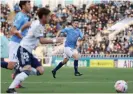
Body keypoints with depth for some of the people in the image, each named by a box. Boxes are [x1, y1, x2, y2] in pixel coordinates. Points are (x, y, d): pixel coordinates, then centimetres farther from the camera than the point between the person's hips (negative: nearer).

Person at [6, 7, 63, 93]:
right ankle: (11, 89, -33)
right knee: (27, 70, -30)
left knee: (41, 71, 5)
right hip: (23, 50, -10)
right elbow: (42, 40, -24)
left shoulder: (39, 24, 11)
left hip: (29, 51, 10)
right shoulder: (37, 25, -18)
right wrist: (55, 40, -22)